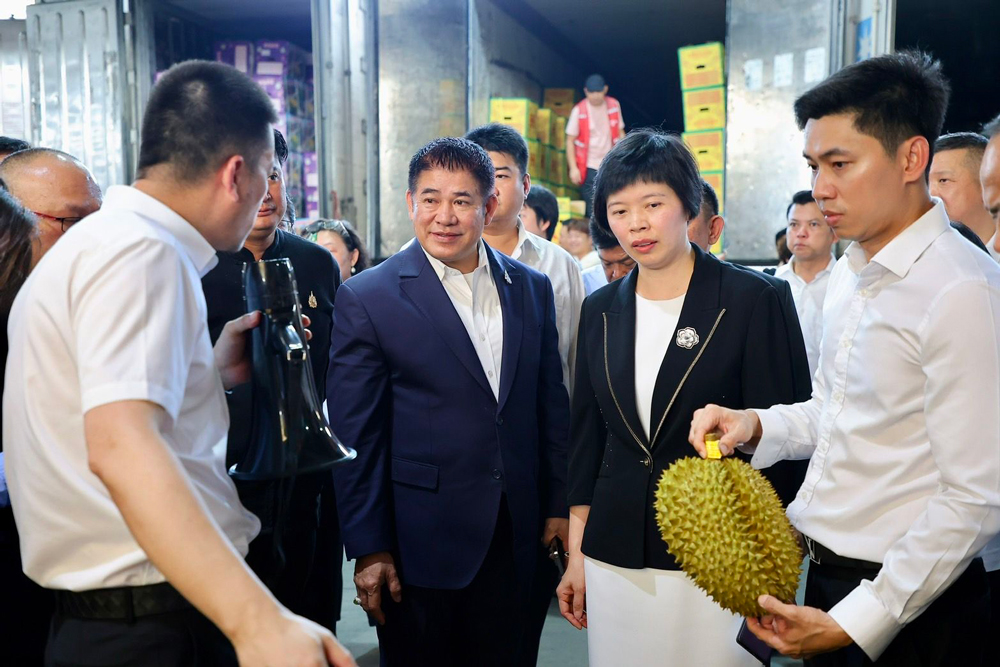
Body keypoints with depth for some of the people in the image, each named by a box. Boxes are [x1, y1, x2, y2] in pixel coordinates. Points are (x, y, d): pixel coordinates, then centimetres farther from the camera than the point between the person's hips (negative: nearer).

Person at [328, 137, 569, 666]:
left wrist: (558, 505, 9)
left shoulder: (531, 288, 5)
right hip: (420, 541, -3)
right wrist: (368, 549, -8)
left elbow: (551, 404, 10)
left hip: (513, 537, 4)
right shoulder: (366, 298, -8)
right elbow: (355, 437, -8)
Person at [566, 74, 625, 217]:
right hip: (589, 167, -3)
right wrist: (573, 168, -11)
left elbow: (620, 133, 9)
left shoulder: (614, 105, 1)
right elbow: (570, 141, -5)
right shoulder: (579, 111, -8)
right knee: (593, 210, -3)